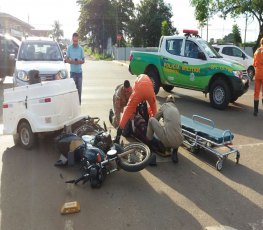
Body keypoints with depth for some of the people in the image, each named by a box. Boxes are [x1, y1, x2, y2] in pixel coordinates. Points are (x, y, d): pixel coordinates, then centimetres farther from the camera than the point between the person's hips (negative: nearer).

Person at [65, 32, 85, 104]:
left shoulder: (80, 48, 5)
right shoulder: (69, 48, 2)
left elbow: (83, 60, 7)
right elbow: (66, 59, 3)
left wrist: (79, 62, -14)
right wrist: (72, 61, -16)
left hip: (79, 71, 1)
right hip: (73, 71, -1)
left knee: (79, 89, 6)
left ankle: (79, 103, 17)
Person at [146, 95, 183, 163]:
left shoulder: (165, 105, 12)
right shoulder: (176, 109, 25)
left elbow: (156, 119, 24)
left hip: (167, 140, -5)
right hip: (178, 143, 5)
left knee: (151, 119, 14)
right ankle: (175, 152, 17)